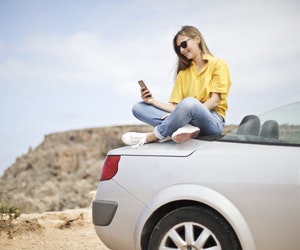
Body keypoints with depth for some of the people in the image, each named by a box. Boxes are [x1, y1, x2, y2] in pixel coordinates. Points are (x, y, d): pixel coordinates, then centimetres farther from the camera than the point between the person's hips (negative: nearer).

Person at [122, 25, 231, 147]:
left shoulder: (218, 65, 7)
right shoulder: (183, 73, 23)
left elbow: (215, 101, -7)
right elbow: (175, 106, 11)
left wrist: (184, 114, -18)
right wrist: (153, 101, -6)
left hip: (212, 120, -6)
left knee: (189, 103, -40)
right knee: (138, 107, -8)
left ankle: (150, 137, -22)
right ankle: (183, 127, -32)